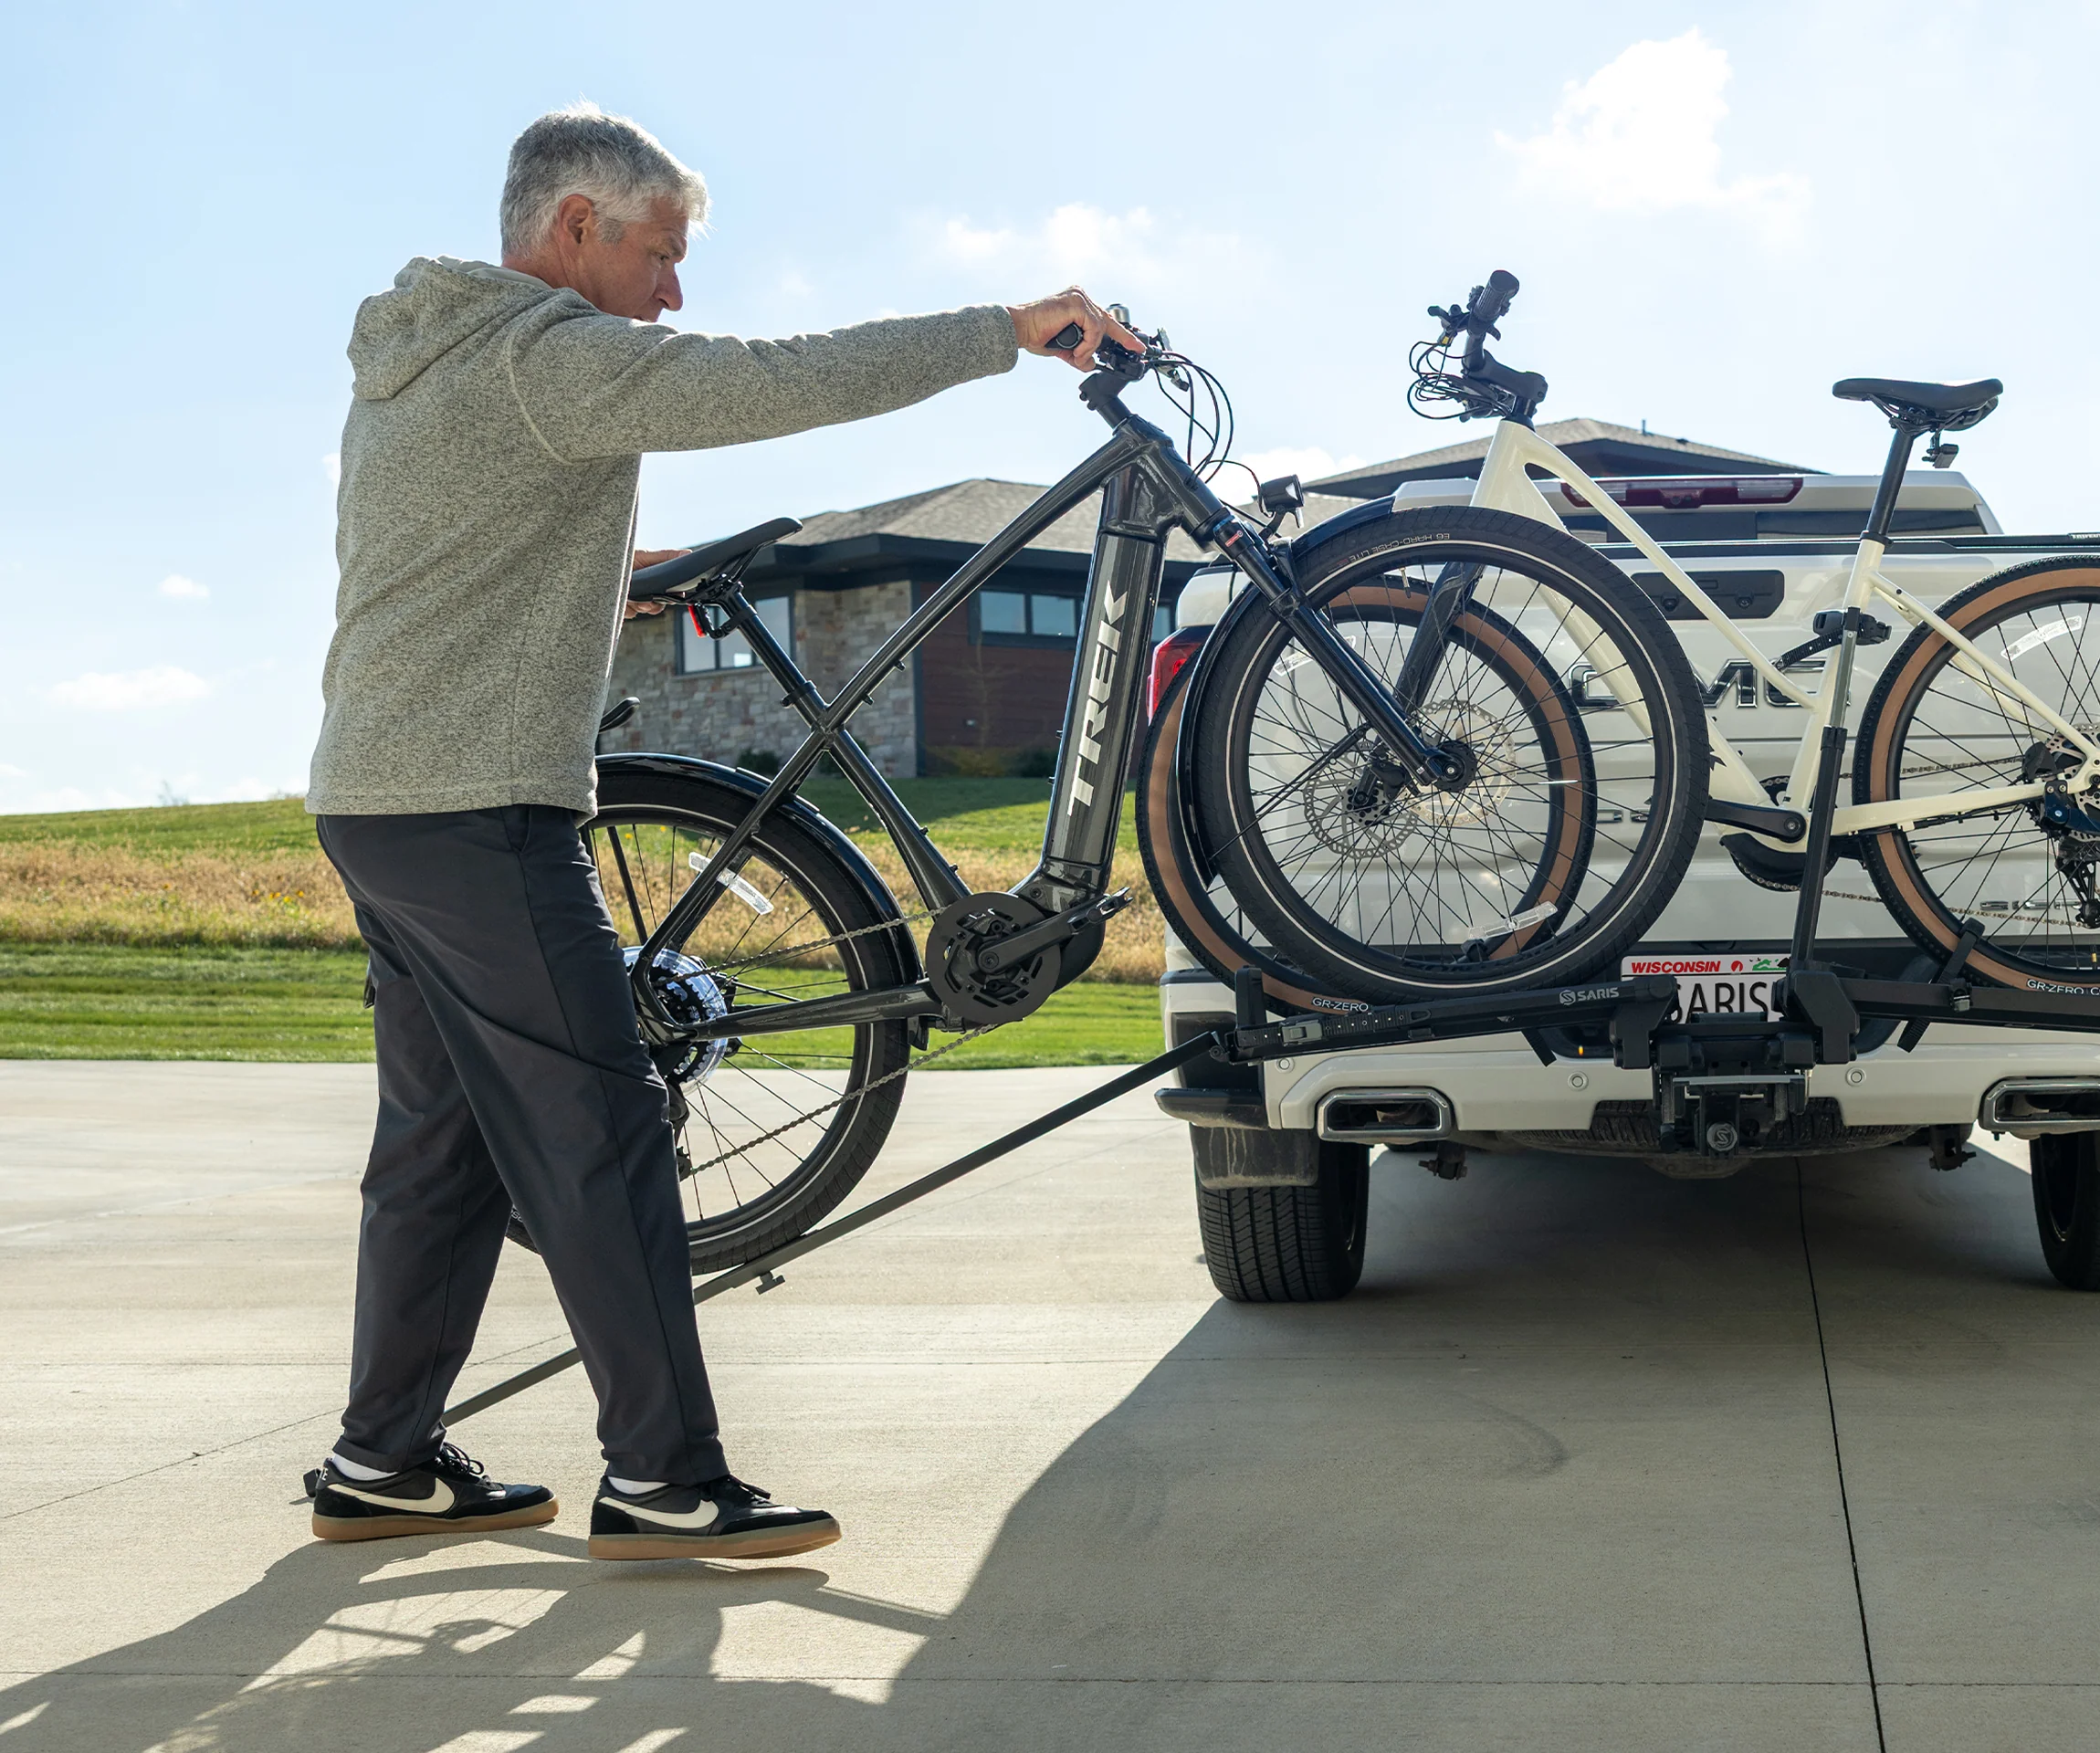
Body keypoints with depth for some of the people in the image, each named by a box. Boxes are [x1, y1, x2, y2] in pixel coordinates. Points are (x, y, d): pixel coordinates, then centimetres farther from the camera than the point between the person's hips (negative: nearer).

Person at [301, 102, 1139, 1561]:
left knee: (442, 1140, 14)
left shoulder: (409, 366, 19)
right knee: (601, 1139, -7)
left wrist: (623, 573, 25)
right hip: (480, 808, -10)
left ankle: (382, 1465, 20)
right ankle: (665, 1484, -4)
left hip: (373, 801, 10)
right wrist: (1008, 331, -16)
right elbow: (785, 382, -22)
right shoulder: (547, 355, -12)